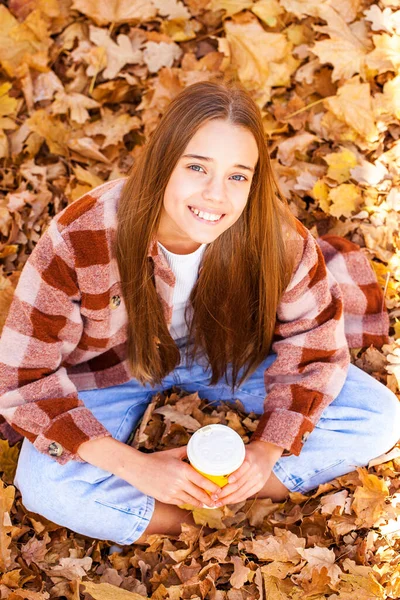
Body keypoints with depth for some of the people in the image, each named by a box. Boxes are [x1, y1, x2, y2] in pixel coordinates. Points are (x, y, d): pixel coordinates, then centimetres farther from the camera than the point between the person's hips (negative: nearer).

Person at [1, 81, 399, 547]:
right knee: (44, 487, -29)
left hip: (230, 356, 2)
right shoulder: (80, 237, -31)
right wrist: (137, 467, -31)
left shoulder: (274, 234, -26)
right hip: (116, 368, -1)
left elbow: (313, 339, -10)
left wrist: (267, 448, -22)